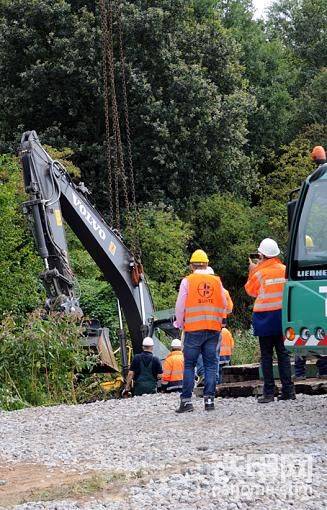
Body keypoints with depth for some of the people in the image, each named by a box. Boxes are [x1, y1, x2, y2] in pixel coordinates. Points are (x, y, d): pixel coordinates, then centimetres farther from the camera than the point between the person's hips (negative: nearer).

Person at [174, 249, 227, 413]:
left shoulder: (187, 281, -2)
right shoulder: (217, 281, 7)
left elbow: (180, 306, -1)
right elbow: (224, 305, 13)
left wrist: (180, 323, 14)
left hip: (193, 329, -3)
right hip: (213, 329, 3)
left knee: (189, 365, 1)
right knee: (210, 365, 5)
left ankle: (186, 400, -3)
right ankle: (209, 399, 1)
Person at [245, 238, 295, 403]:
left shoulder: (259, 273, -10)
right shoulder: (285, 270, 1)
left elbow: (251, 291, 6)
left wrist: (252, 271, 14)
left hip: (265, 317, -4)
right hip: (282, 315, 4)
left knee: (266, 355, 0)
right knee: (283, 353, 9)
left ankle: (269, 392, -2)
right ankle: (288, 390, 5)